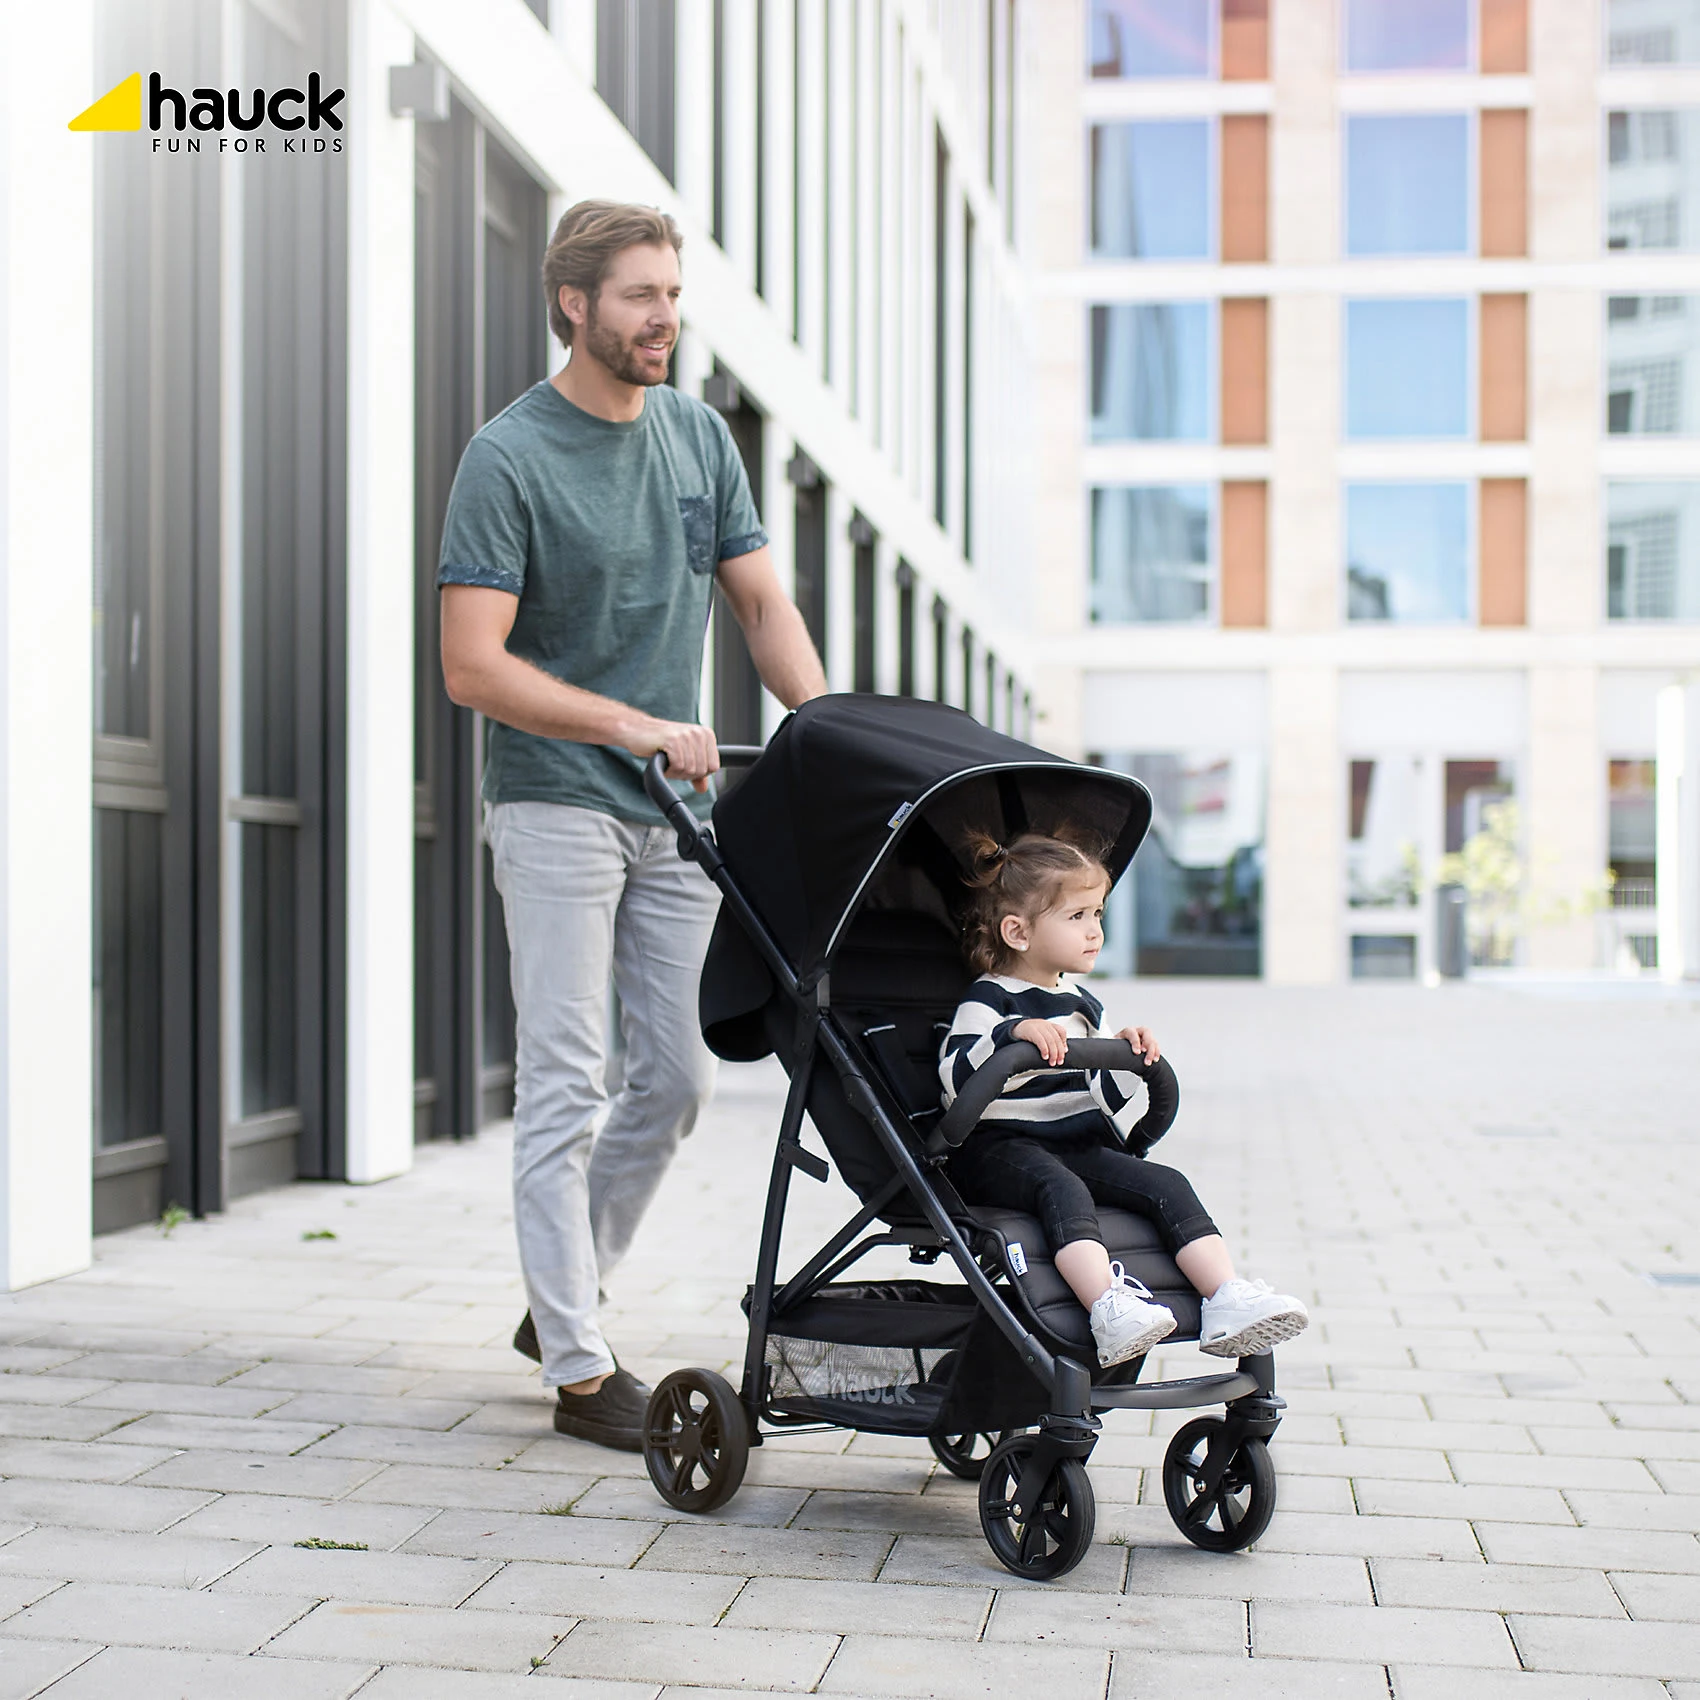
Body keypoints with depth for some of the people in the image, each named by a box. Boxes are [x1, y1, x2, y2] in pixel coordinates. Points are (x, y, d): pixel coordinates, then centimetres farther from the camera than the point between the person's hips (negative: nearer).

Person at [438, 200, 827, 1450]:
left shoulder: (700, 437, 9)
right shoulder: (509, 459, -10)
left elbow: (764, 605, 9)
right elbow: (473, 666, -16)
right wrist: (633, 725, -22)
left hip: (675, 809, 7)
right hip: (557, 808, -6)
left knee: (678, 1078, 10)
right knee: (567, 1088, -3)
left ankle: (564, 1293, 28)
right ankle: (579, 1366, 6)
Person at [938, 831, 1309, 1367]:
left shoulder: (1083, 1004, 18)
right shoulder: (989, 1000, -5)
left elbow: (1108, 1104, 19)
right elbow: (957, 1078, -22)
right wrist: (1012, 1036, -35)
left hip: (1077, 1146, 7)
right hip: (1000, 1148, -7)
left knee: (1166, 1184, -13)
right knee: (1061, 1188, -36)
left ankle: (1228, 1303, -21)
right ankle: (1111, 1311, -53)